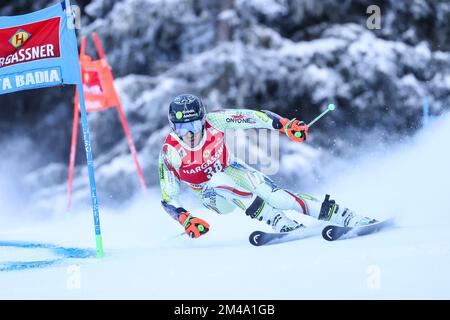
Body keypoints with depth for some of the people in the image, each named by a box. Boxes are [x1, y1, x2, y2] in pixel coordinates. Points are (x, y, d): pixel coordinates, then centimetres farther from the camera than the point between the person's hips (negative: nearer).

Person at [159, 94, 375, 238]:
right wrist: (185, 220, -33)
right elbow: (168, 199, -17)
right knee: (219, 180, -35)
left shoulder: (212, 122, -22)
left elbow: (251, 118, -19)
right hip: (212, 195, -1)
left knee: (277, 197, -23)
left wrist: (285, 124, -33)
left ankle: (349, 218, -24)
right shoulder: (170, 153, -23)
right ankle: (283, 225, -38)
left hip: (233, 171, 1)